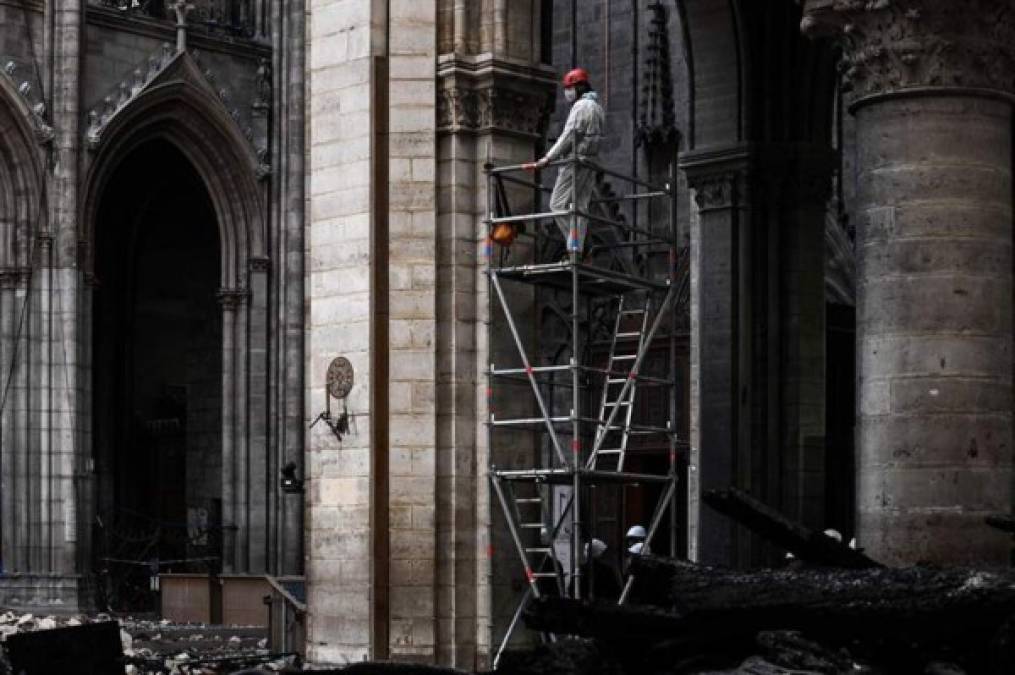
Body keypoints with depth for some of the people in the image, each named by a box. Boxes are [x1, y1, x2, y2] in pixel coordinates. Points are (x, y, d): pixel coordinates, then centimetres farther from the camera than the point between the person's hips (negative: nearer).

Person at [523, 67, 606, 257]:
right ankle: (577, 249, 0)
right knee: (580, 206, 5)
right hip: (590, 163, 10)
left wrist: (547, 159, -19)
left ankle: (574, 246, -13)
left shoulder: (581, 106, -9)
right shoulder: (597, 107, 21)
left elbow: (569, 136, -17)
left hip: (576, 161, -10)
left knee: (558, 204, -7)